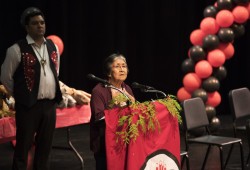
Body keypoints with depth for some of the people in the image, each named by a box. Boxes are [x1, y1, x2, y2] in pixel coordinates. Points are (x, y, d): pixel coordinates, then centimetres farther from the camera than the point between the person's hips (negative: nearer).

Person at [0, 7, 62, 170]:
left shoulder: (53, 47, 9)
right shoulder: (17, 49, -10)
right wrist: (21, 95, 4)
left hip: (50, 104, 6)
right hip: (28, 105, -5)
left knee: (45, 146, 12)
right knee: (23, 147, 0)